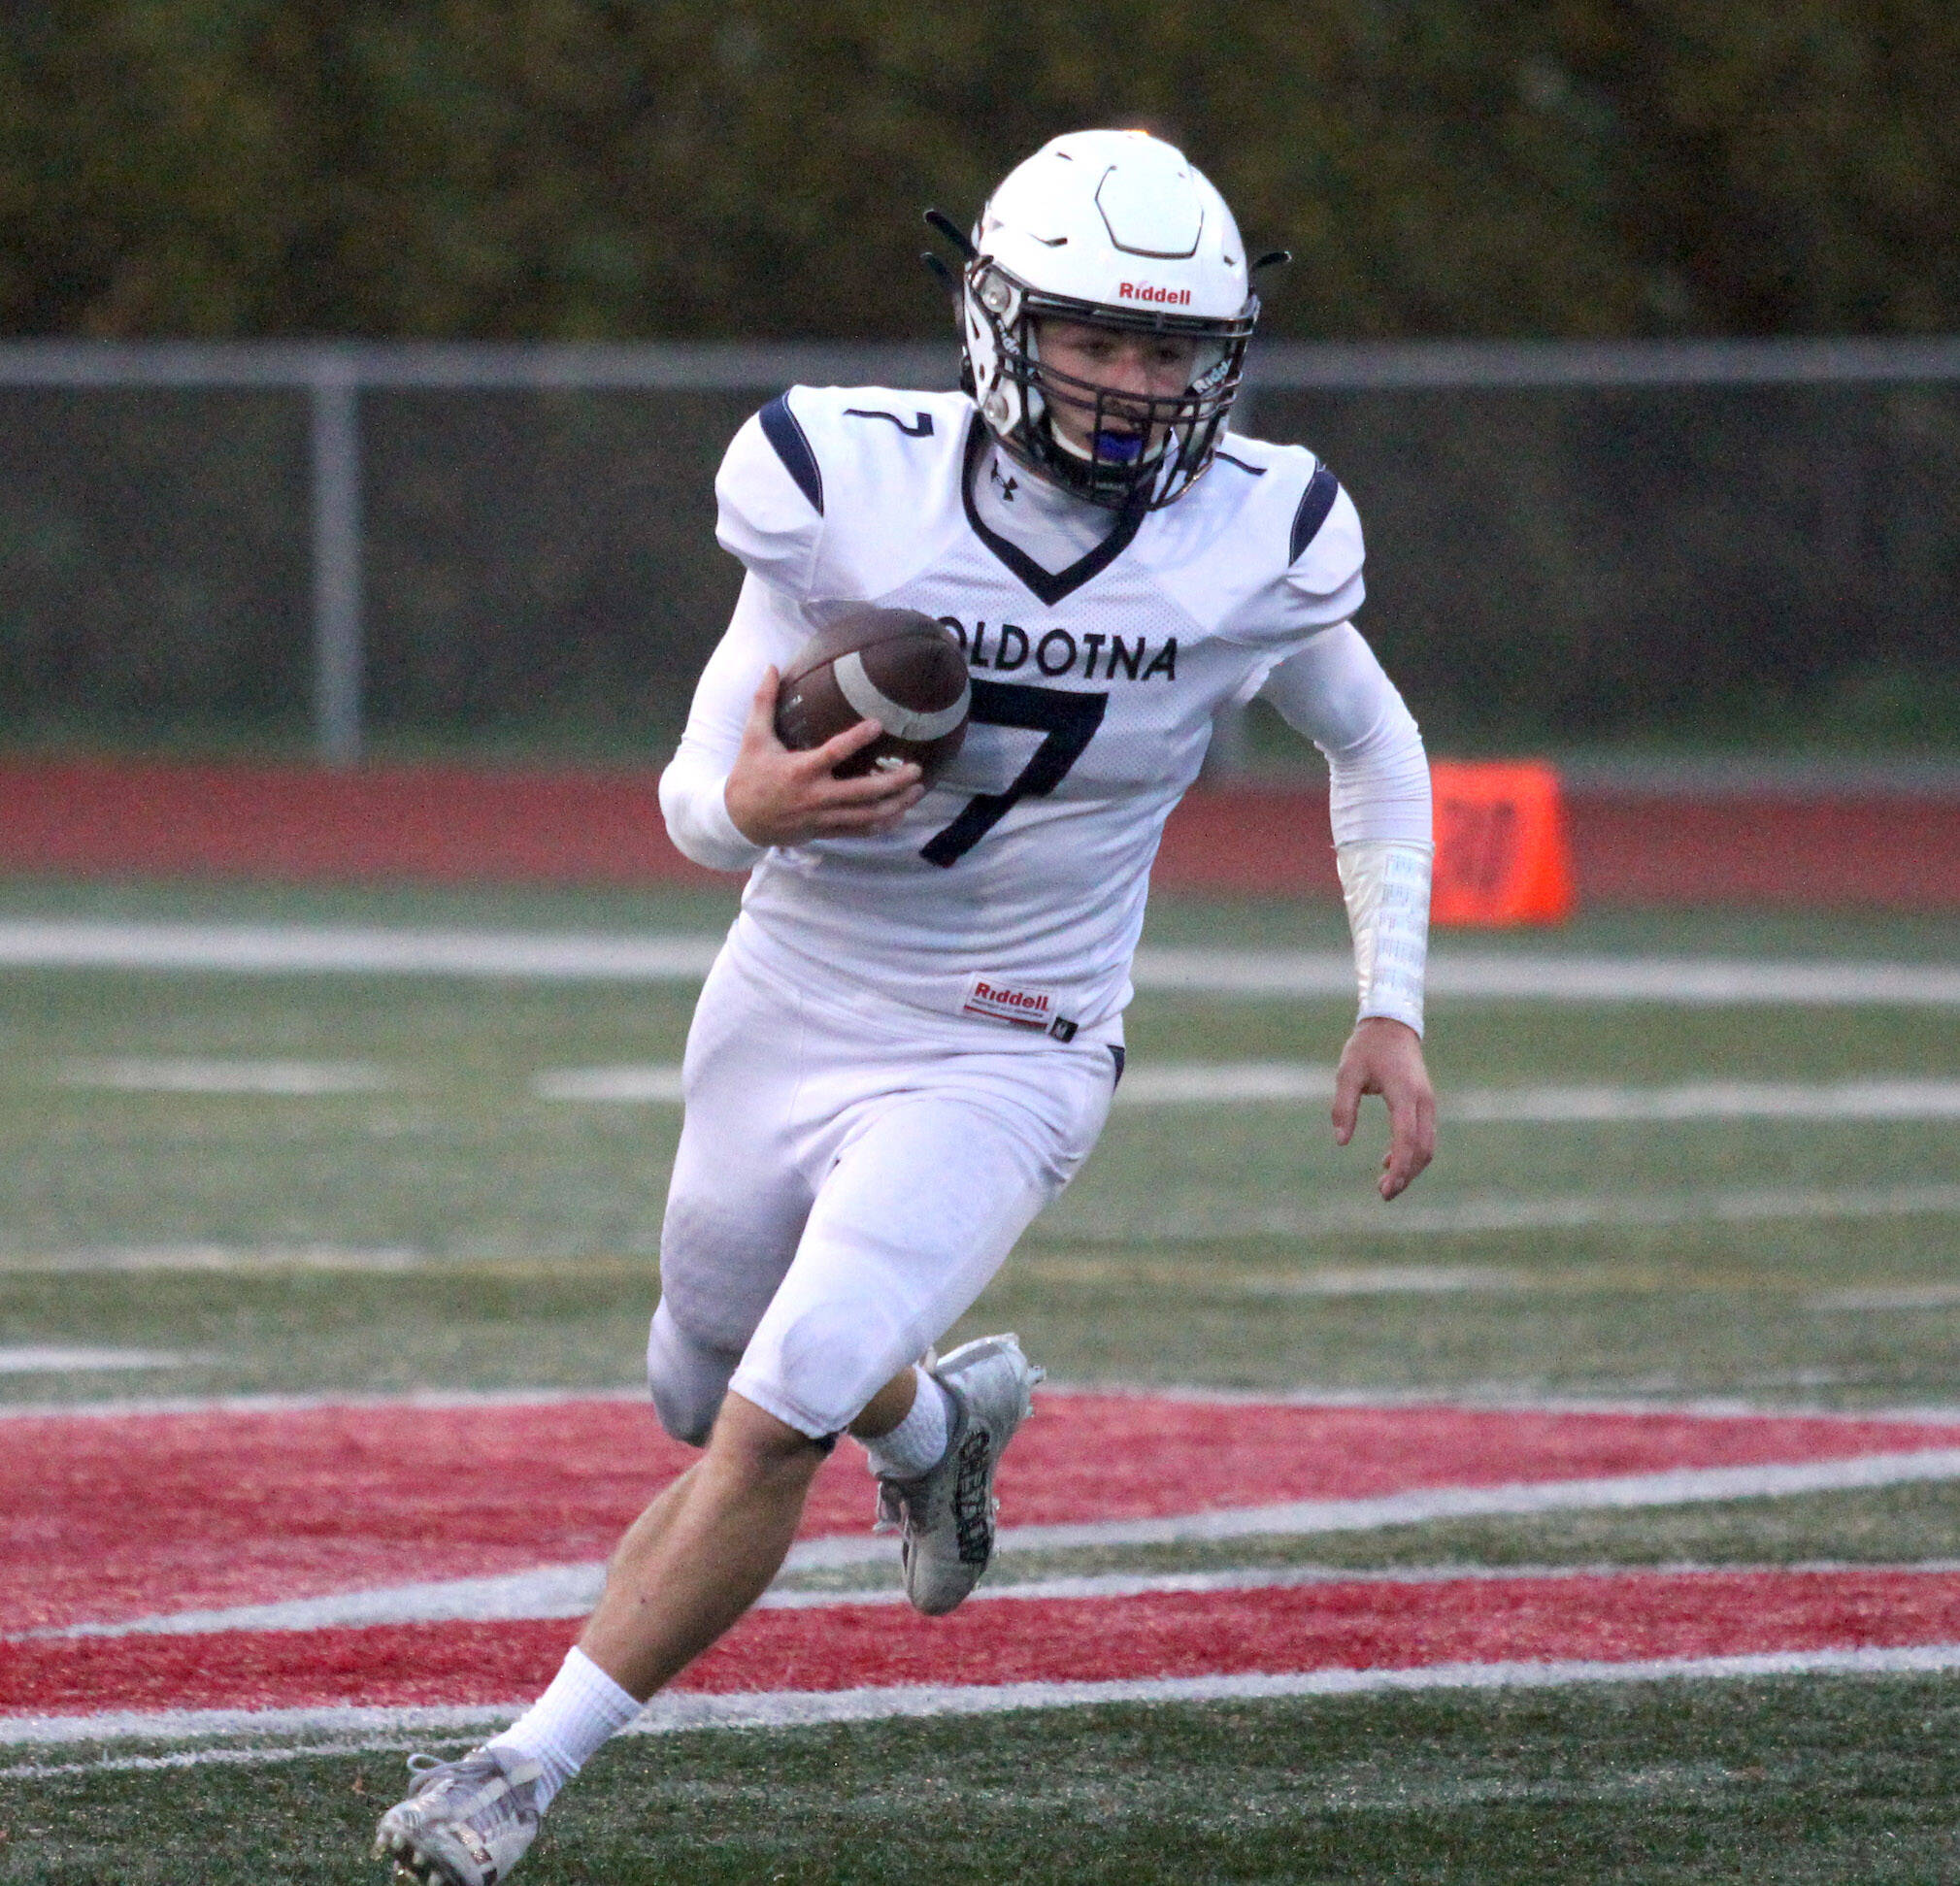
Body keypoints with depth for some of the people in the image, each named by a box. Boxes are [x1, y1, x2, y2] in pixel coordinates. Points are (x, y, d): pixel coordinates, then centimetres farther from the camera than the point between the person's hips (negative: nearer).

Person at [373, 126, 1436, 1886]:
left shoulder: (1253, 540, -13)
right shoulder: (850, 488, -16)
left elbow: (1372, 747, 8)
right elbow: (698, 794, -9)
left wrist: (1393, 1004, 2)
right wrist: (750, 803, -33)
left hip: (1001, 1064, -2)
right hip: (791, 1013, 2)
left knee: (773, 1426, -19)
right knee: (708, 1396, 22)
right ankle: (943, 1416, 55)